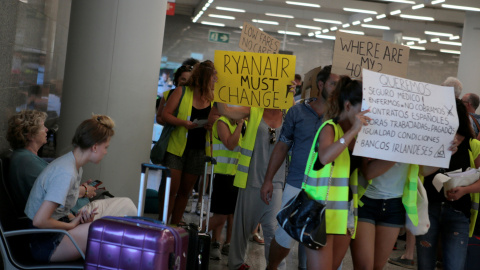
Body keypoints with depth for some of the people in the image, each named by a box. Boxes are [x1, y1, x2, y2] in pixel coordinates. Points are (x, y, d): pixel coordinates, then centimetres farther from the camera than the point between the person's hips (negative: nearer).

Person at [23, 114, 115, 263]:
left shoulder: (76, 168, 8)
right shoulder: (66, 173, -23)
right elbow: (39, 221, -27)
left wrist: (82, 218, -5)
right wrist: (72, 224, -12)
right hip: (45, 242, -10)